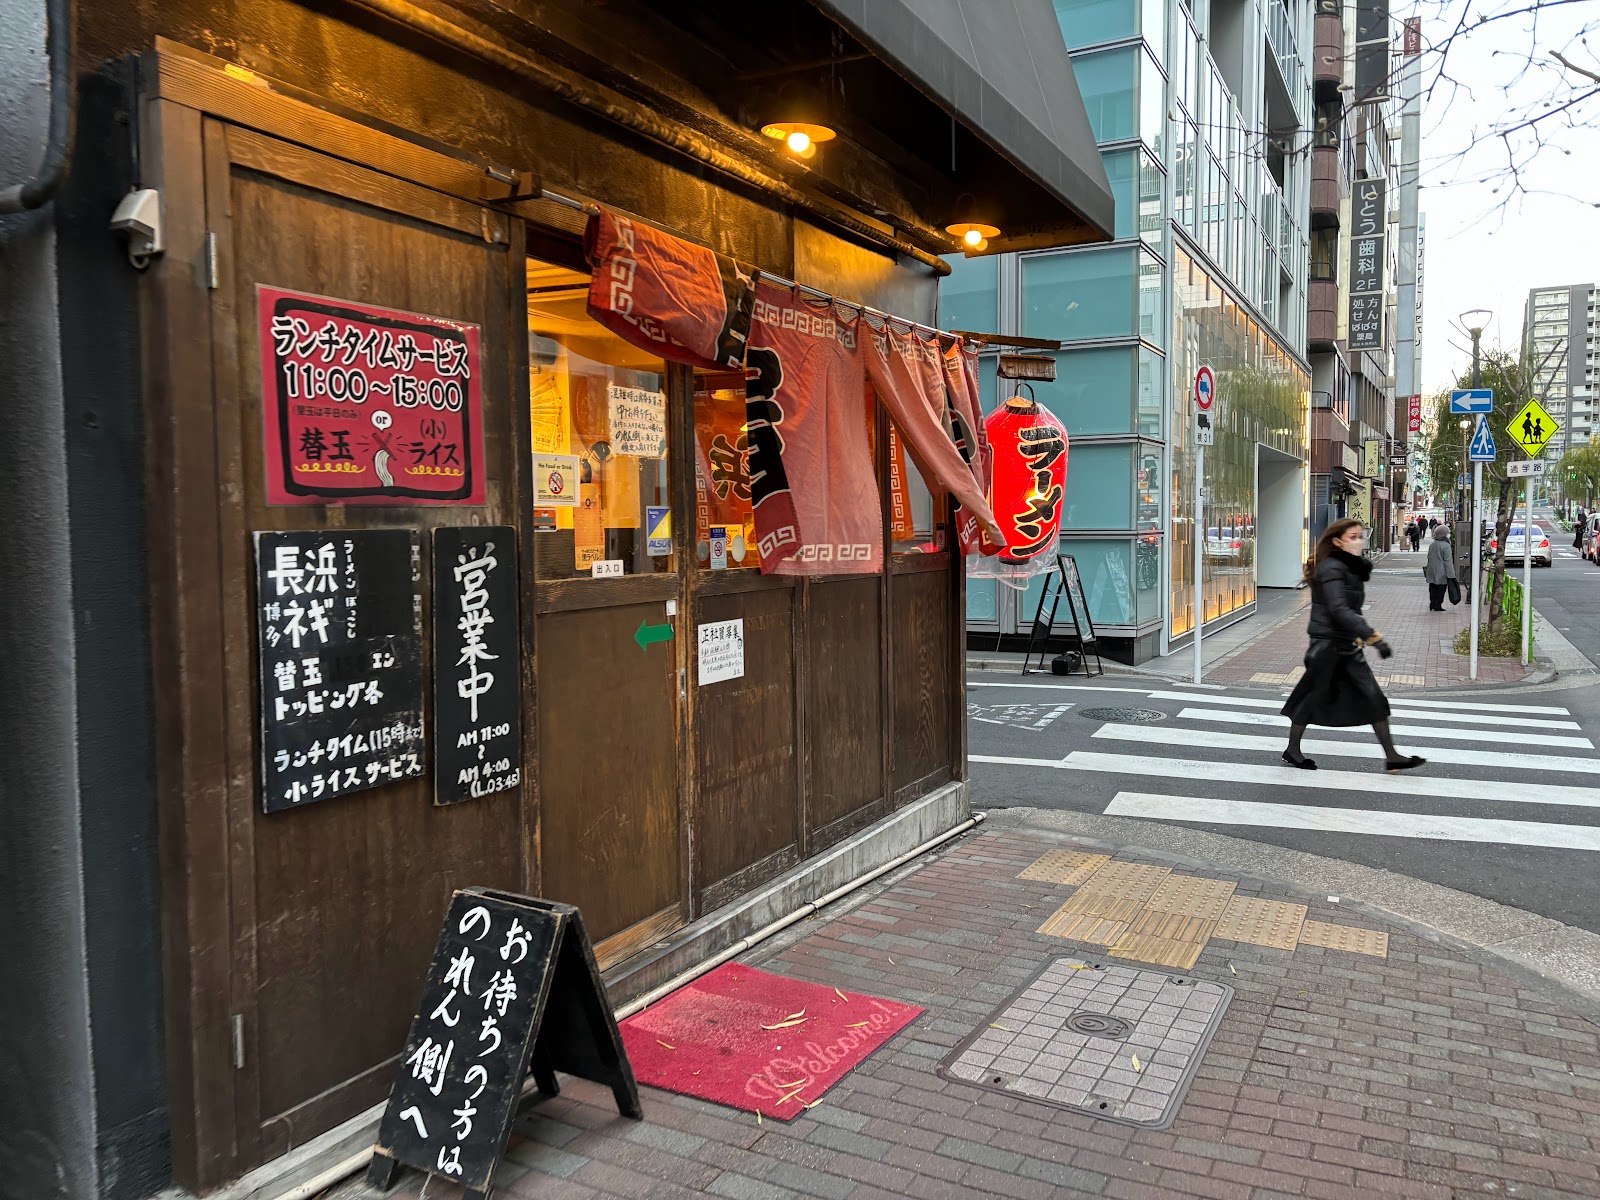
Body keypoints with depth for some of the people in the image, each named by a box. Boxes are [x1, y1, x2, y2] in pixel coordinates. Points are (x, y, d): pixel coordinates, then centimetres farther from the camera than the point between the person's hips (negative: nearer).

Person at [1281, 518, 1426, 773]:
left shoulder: (1349, 567, 12)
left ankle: (1392, 757, 8)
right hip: (1328, 644, -9)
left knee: (1373, 699, 5)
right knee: (1314, 697, 4)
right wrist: (1374, 637, -31)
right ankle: (1292, 750, 20)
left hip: (1347, 645, 9)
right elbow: (1339, 610, -28)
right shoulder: (1331, 568, -17)